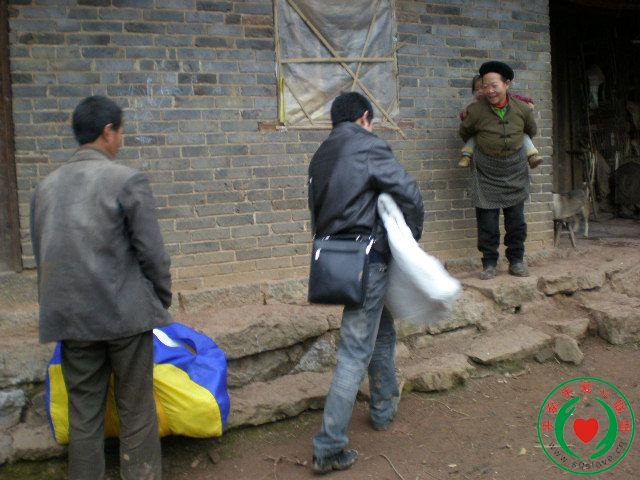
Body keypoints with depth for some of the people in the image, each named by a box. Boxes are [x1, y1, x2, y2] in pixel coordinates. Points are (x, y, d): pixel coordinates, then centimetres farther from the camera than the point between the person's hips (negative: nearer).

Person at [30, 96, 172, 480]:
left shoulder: (46, 186, 8)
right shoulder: (127, 180, -9)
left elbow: (42, 256, 13)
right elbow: (152, 254, -9)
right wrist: (162, 299, 6)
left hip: (70, 317, 5)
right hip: (126, 314, -4)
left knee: (83, 413, 13)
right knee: (137, 410, 8)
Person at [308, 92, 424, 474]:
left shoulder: (321, 157, 14)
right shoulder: (369, 147, -9)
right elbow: (411, 196, -14)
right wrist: (409, 241, 0)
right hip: (368, 259, -8)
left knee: (382, 331, 25)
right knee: (356, 352, -4)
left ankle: (384, 409, 40)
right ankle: (329, 448, 0)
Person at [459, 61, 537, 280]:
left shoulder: (522, 109, -6)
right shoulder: (476, 110, -14)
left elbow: (531, 131, 15)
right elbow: (464, 133, 6)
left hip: (515, 170, 2)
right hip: (486, 172, -2)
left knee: (516, 219, 7)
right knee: (487, 221, -2)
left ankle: (516, 261, 20)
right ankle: (489, 264, 10)